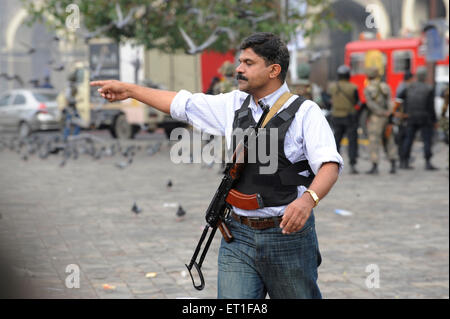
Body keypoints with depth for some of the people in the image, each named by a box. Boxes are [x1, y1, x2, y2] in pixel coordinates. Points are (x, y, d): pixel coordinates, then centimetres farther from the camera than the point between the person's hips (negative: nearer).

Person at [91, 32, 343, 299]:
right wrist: (129, 90, 24)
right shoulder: (234, 105, 11)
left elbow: (329, 164, -19)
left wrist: (308, 199, -39)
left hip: (288, 234, -4)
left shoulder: (305, 113, -7)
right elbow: (183, 103, 21)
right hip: (239, 236, 4)